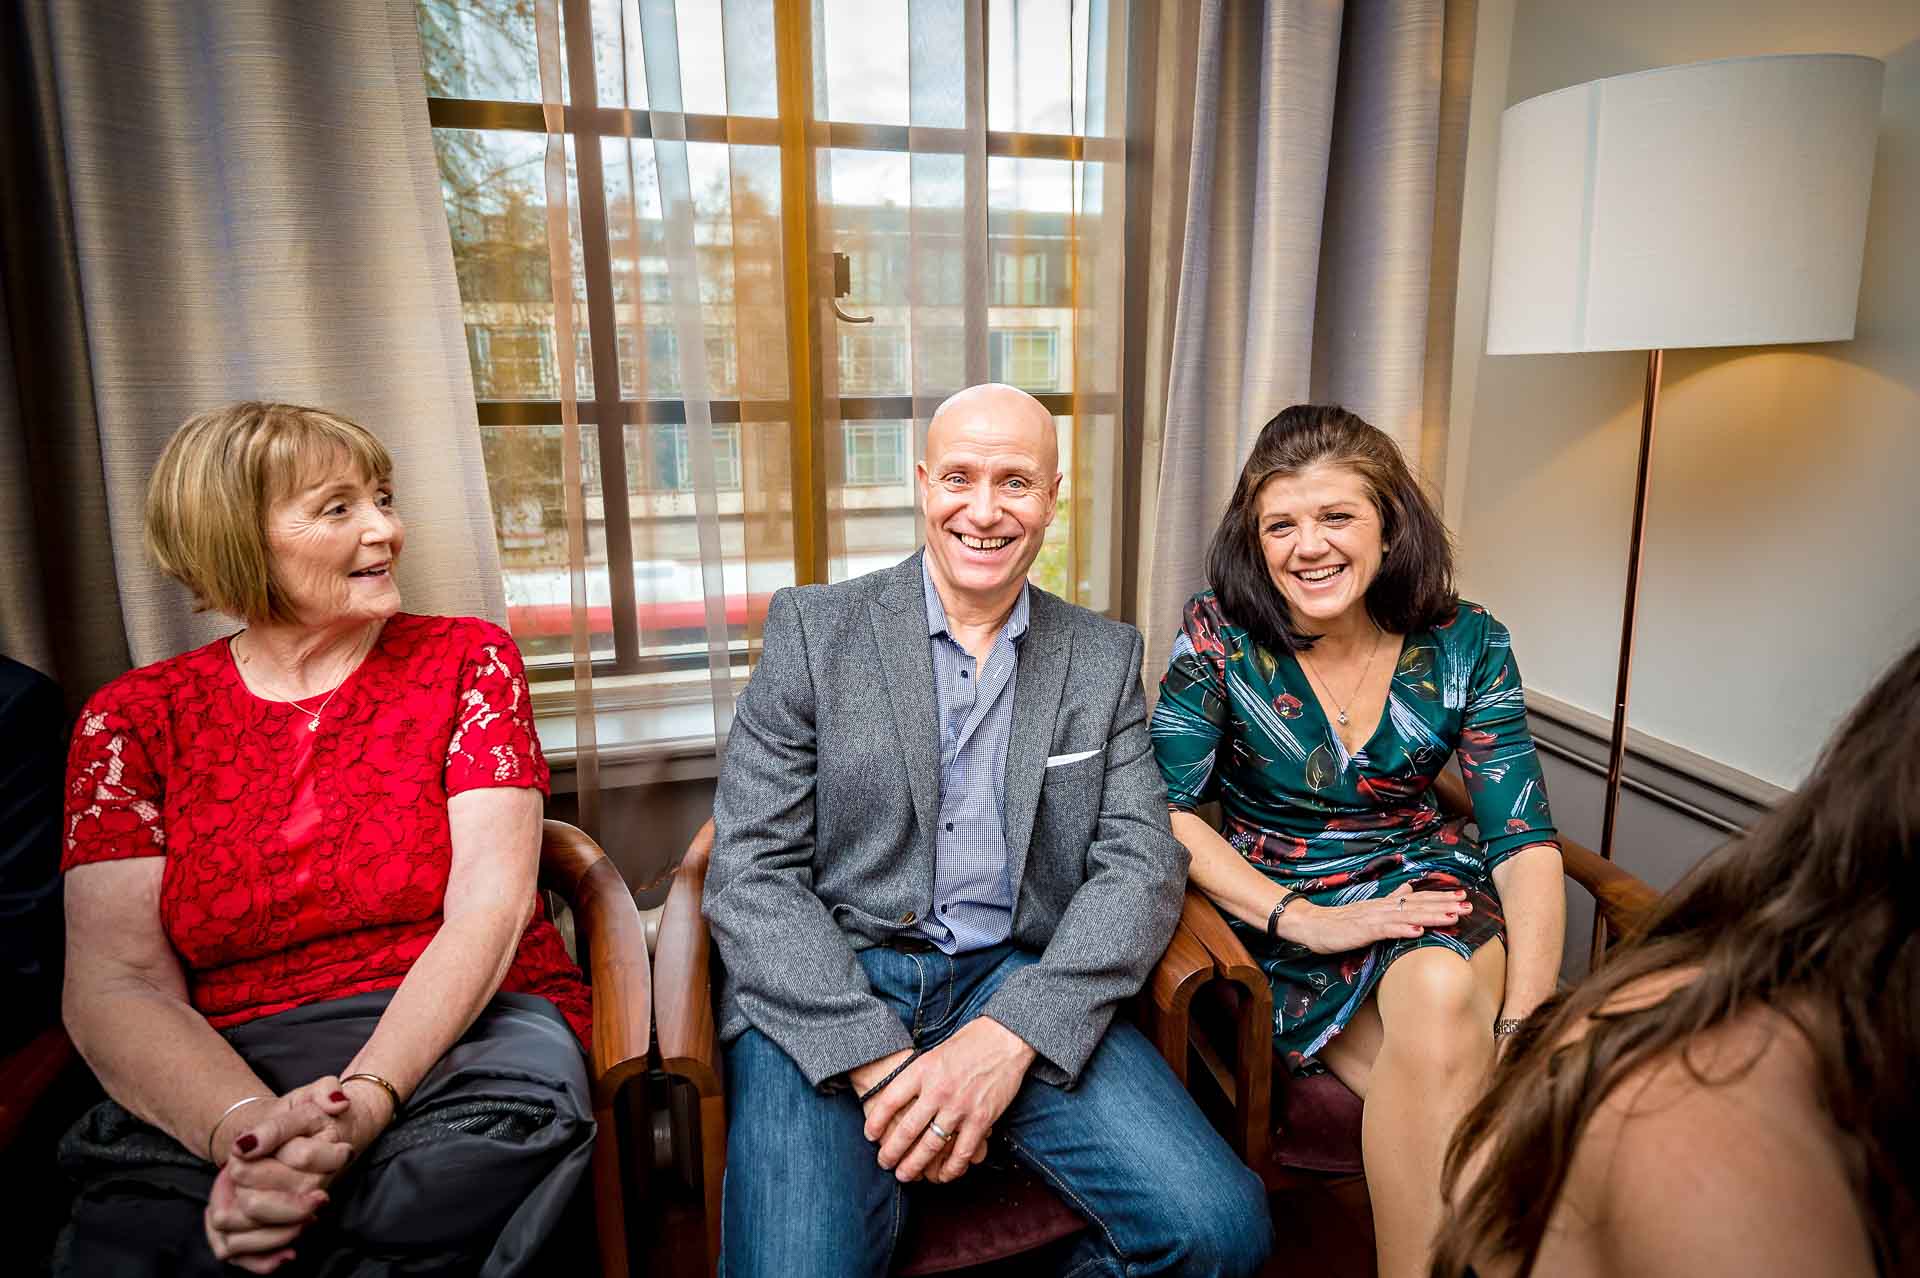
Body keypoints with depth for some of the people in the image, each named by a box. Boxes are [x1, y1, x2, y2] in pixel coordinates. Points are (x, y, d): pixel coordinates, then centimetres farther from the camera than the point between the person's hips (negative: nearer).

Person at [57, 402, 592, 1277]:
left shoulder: (468, 659, 4)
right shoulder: (133, 719, 7)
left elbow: (489, 903, -7)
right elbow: (115, 984, -3)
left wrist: (364, 1098, -24)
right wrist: (244, 1127, -24)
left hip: (467, 1031, 2)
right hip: (224, 1069, -1)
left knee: (512, 1105, -34)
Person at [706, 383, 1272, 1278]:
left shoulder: (1104, 657, 9)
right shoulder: (813, 627, 2)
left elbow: (1142, 866, 1)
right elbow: (750, 874, -4)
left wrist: (1010, 1036, -15)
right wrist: (877, 1057, -16)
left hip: (1019, 983, 2)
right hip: (826, 997, -1)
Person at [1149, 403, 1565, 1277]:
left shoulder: (1464, 644, -5)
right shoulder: (1220, 634, -10)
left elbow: (1525, 841, -7)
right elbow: (1168, 813, -11)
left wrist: (1523, 1023, -21)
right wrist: (1304, 917, -22)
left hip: (1423, 885, 2)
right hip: (1276, 904, -1)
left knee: (1444, 992, -32)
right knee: (1445, 1060, -28)